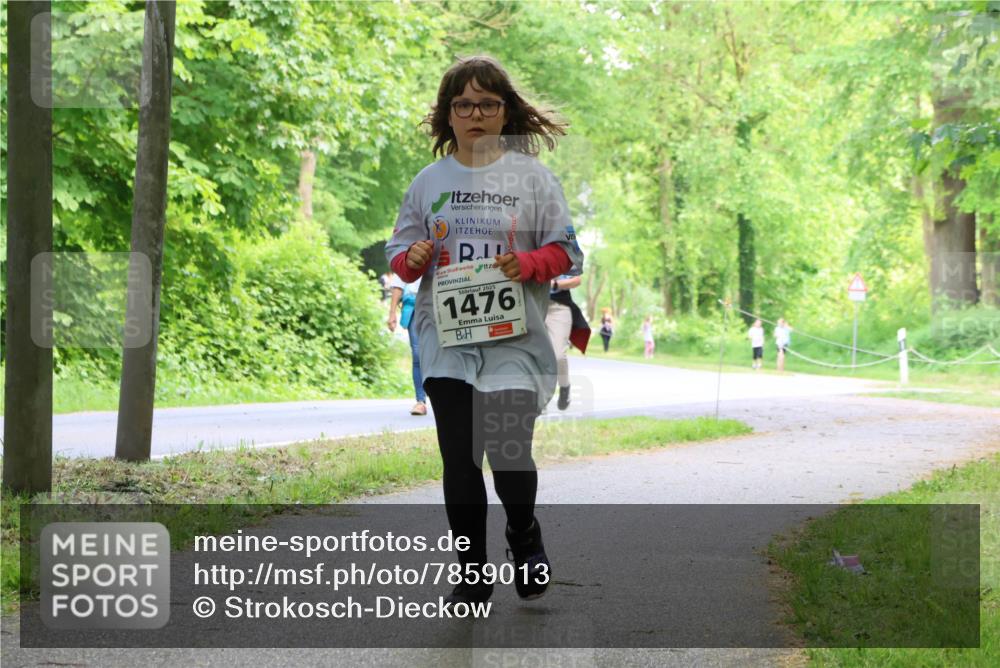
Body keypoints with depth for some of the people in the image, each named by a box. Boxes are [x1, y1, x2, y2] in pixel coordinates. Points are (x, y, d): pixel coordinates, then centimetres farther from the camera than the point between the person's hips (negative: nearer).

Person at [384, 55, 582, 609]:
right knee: (459, 460, 4)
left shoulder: (531, 175, 2)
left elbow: (565, 251, 2)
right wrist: (412, 259, -8)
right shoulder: (429, 180, 10)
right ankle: (472, 574, 17)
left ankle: (524, 537, 23)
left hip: (513, 340, -3)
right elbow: (398, 249, 14)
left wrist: (527, 263, -17)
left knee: (509, 455, -9)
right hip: (446, 341, 3)